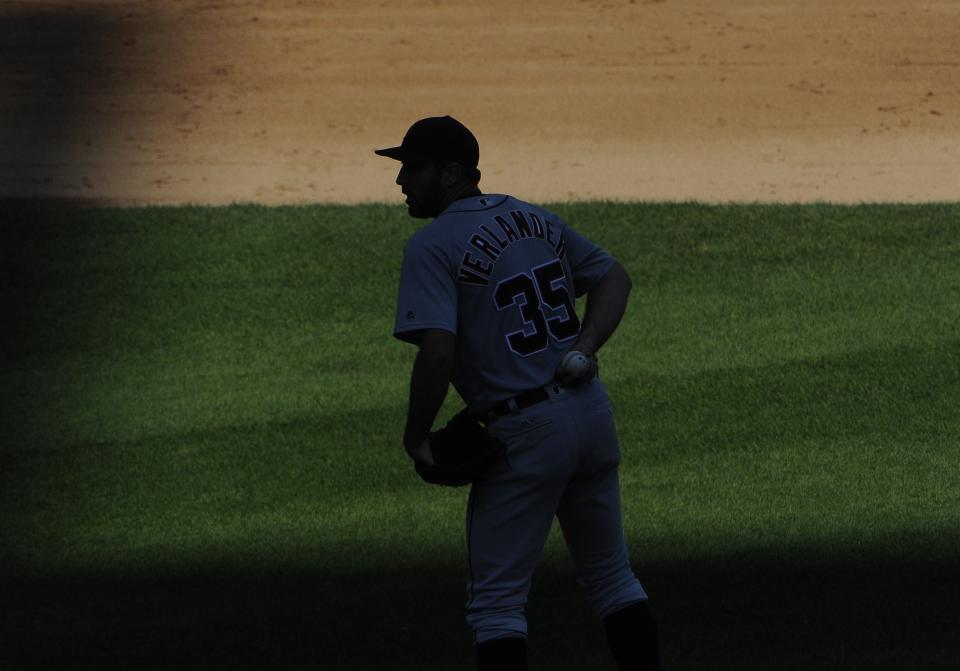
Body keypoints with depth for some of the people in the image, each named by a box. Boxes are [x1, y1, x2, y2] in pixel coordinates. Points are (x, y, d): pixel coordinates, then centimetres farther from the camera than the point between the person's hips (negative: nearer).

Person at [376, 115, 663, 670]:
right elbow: (615, 278, 17)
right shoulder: (536, 219, 11)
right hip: (592, 411, 7)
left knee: (497, 602, 0)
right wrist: (584, 349, 3)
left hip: (526, 432, -7)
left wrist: (416, 437, -12)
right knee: (612, 578, 18)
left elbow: (437, 352, -24)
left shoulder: (432, 246, -12)